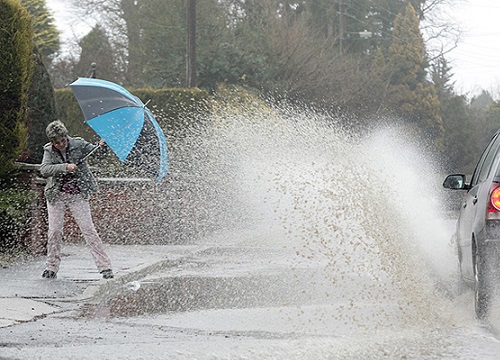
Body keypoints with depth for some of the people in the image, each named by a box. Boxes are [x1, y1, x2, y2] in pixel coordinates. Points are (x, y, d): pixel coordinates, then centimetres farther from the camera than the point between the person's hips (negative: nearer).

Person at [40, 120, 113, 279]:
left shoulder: (78, 144, -5)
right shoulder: (49, 151, -3)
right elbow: (44, 170, -18)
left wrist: (101, 146, -23)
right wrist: (65, 167, -31)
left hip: (78, 194, -1)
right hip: (56, 195, 1)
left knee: (88, 229, -7)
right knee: (54, 231, 0)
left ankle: (104, 266, -8)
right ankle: (51, 268, 14)